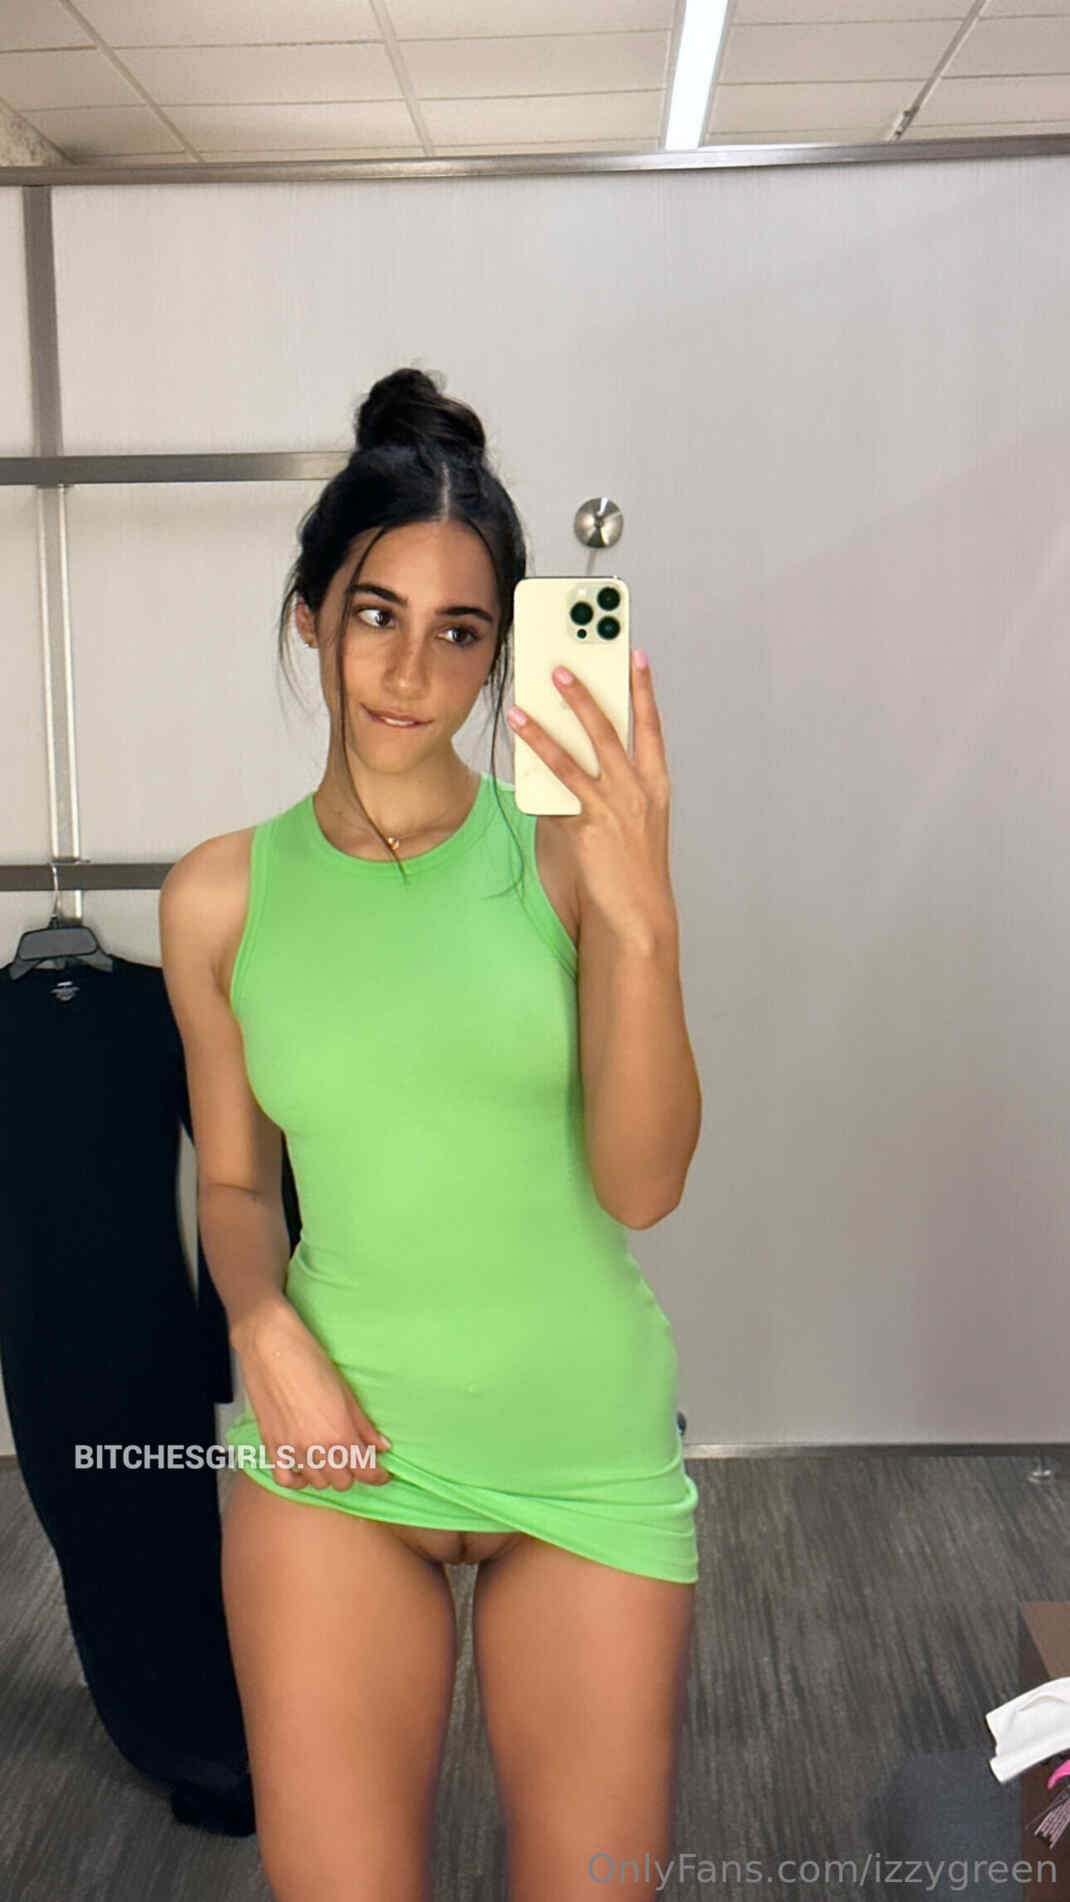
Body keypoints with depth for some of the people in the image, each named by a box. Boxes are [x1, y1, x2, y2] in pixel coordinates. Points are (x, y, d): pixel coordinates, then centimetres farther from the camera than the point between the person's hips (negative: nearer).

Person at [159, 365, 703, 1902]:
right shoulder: (220, 896, -1)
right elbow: (234, 1177, 9)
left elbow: (640, 1184, -12)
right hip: (334, 1443, 1)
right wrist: (266, 1329, -10)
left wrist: (642, 918, -25)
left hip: (590, 1449, 0)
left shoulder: (568, 851, -7)